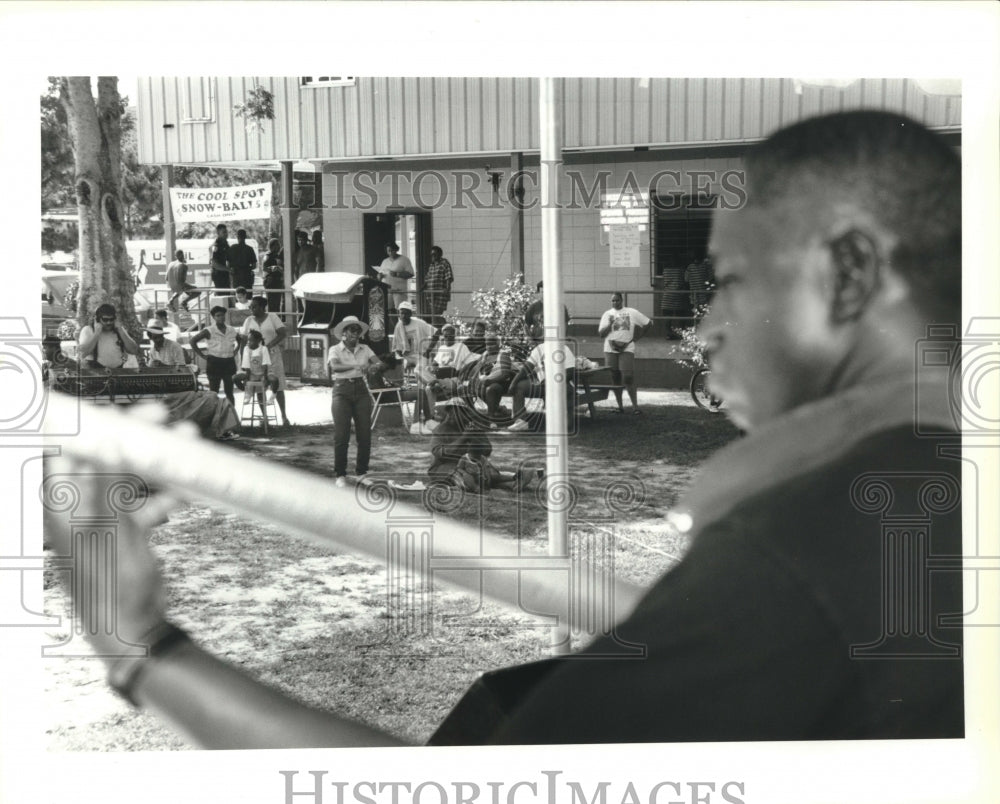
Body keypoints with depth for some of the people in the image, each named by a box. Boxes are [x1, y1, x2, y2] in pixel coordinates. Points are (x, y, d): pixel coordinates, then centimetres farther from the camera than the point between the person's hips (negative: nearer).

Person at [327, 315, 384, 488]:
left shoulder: (364, 349, 9)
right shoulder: (335, 349, -1)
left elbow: (380, 363, -4)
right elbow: (335, 366, -21)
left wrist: (373, 367, -29)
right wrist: (356, 366, -35)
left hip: (361, 390, 4)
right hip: (342, 391, -3)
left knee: (365, 434, 1)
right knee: (341, 435, -6)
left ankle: (362, 472, 15)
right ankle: (340, 475, 3)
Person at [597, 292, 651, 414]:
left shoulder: (631, 312, 8)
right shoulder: (607, 314, 11)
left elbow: (648, 323, 12)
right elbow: (601, 333, 5)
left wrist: (637, 337, 6)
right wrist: (610, 324, -11)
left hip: (627, 349, -2)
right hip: (611, 349, 2)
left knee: (628, 378, -13)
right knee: (615, 378, 3)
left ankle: (635, 406, -11)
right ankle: (620, 406, 11)